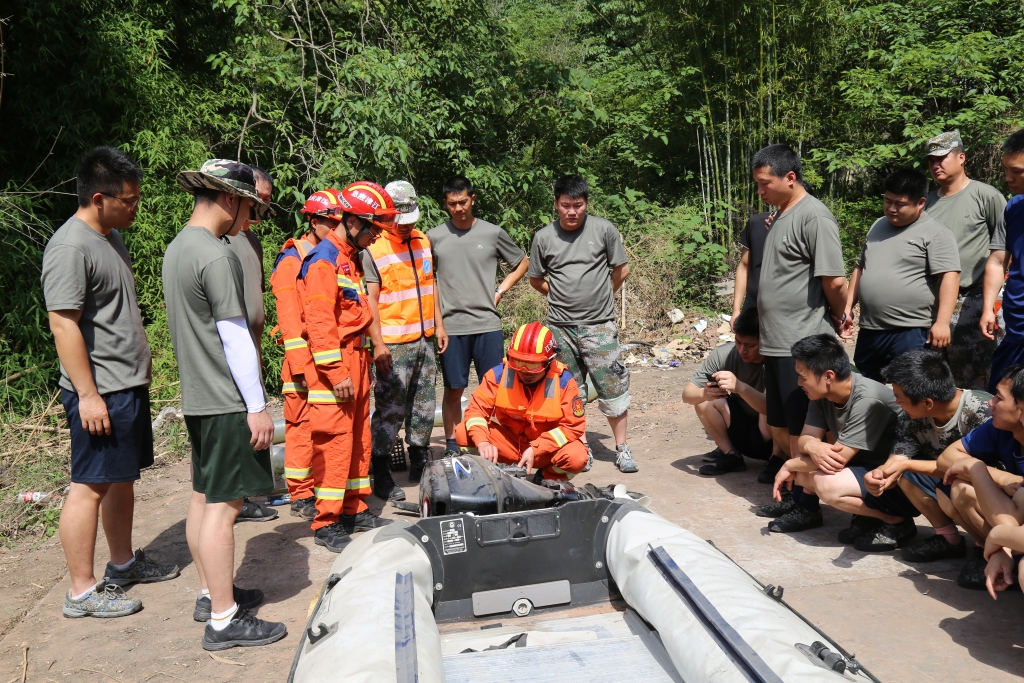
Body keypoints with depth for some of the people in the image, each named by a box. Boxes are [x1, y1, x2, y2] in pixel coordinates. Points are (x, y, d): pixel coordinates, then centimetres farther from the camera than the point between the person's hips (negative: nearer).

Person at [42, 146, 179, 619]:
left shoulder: (112, 236, 13)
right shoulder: (71, 247, -17)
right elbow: (63, 324, -21)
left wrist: (142, 357, 24)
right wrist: (87, 394, -22)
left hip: (130, 384, 10)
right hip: (100, 392, -10)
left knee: (123, 477, 18)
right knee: (91, 486, -2)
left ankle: (123, 564, 32)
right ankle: (81, 592, 8)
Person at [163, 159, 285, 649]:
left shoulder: (176, 248, 12)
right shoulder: (216, 256, -18)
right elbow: (234, 336, -20)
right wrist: (256, 406, -16)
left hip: (196, 396, 10)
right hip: (227, 401, -10)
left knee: (203, 497, 16)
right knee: (223, 504, -4)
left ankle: (211, 594, 30)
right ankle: (224, 619, 4)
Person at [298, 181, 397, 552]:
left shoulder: (350, 257, 18)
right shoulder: (324, 258, -13)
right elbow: (319, 320, -20)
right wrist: (337, 372, -21)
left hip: (355, 357, 10)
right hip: (333, 361, -10)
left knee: (359, 438, 14)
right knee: (334, 441, -6)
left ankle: (355, 509, 25)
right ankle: (327, 524, 2)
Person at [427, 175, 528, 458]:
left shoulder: (493, 233, 3)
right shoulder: (434, 237, 3)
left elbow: (522, 263, 16)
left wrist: (499, 291, 4)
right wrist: (437, 324, 1)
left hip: (488, 325, 0)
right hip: (451, 327, 0)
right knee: (453, 389, 7)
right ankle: (451, 446, 18)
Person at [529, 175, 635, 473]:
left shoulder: (603, 229, -2)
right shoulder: (543, 237, 2)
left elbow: (621, 270, 8)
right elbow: (536, 279, 13)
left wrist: (600, 297, 11)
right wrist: (563, 298, 9)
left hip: (599, 325, -2)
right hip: (560, 328, 2)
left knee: (613, 388, -1)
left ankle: (622, 449, 11)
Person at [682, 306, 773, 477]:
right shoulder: (724, 354, -15)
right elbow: (687, 393, -15)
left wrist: (740, 387, -53)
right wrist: (704, 394, -40)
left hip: (771, 439, -4)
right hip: (742, 434, 4)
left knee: (769, 410, -35)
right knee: (703, 399, -17)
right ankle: (730, 455, -4)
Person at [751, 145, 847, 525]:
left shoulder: (814, 217, -15)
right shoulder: (780, 214, 14)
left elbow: (834, 281, -19)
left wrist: (837, 319, -5)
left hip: (802, 344, -9)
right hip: (776, 341, 9)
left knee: (800, 431, 1)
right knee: (779, 426, 16)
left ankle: (806, 504, 14)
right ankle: (793, 493, 30)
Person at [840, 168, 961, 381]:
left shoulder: (936, 233, -6)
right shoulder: (878, 226, 15)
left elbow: (949, 277, -14)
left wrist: (942, 322, -23)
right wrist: (848, 308, 15)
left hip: (911, 333, -7)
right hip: (869, 330, 7)